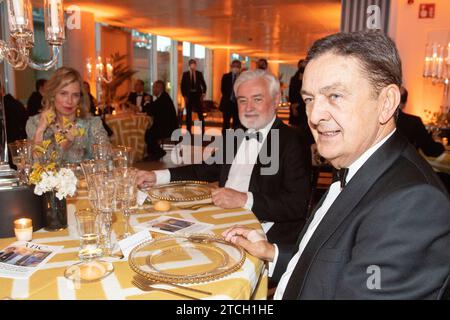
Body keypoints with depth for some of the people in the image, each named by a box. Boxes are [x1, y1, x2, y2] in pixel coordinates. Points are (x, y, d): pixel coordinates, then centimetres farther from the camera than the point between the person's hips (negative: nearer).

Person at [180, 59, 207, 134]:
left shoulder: (199, 74, 3)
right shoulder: (185, 74, 2)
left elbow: (203, 84, 7)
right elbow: (182, 86, 2)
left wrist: (203, 94, -4)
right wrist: (184, 96, -5)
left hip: (198, 95, 0)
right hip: (188, 96, 0)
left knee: (200, 114, 0)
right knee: (188, 114, 4)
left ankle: (202, 131, 6)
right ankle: (188, 131, 12)